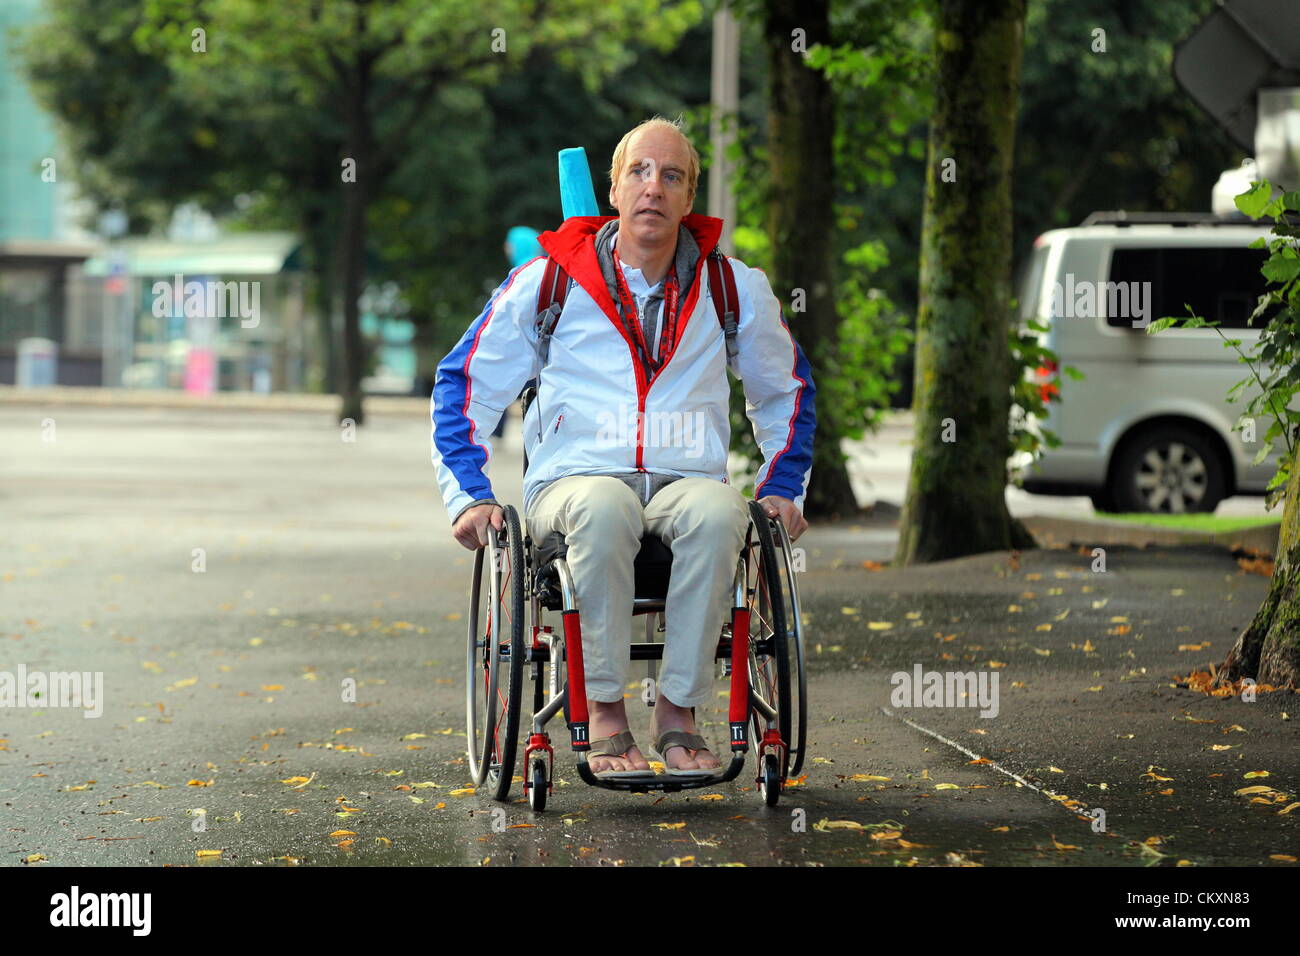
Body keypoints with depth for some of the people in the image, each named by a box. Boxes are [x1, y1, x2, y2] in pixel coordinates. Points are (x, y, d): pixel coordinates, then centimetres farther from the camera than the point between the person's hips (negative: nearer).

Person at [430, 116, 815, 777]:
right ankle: (605, 713, -29)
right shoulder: (546, 282, 6)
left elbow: (787, 391, 28)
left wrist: (781, 488, 15)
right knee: (605, 511, -40)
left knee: (718, 514, -37)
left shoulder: (735, 289, 11)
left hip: (687, 480, 2)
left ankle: (678, 711, -27)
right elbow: (463, 387, 13)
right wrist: (468, 495, 2)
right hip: (573, 480, -1)